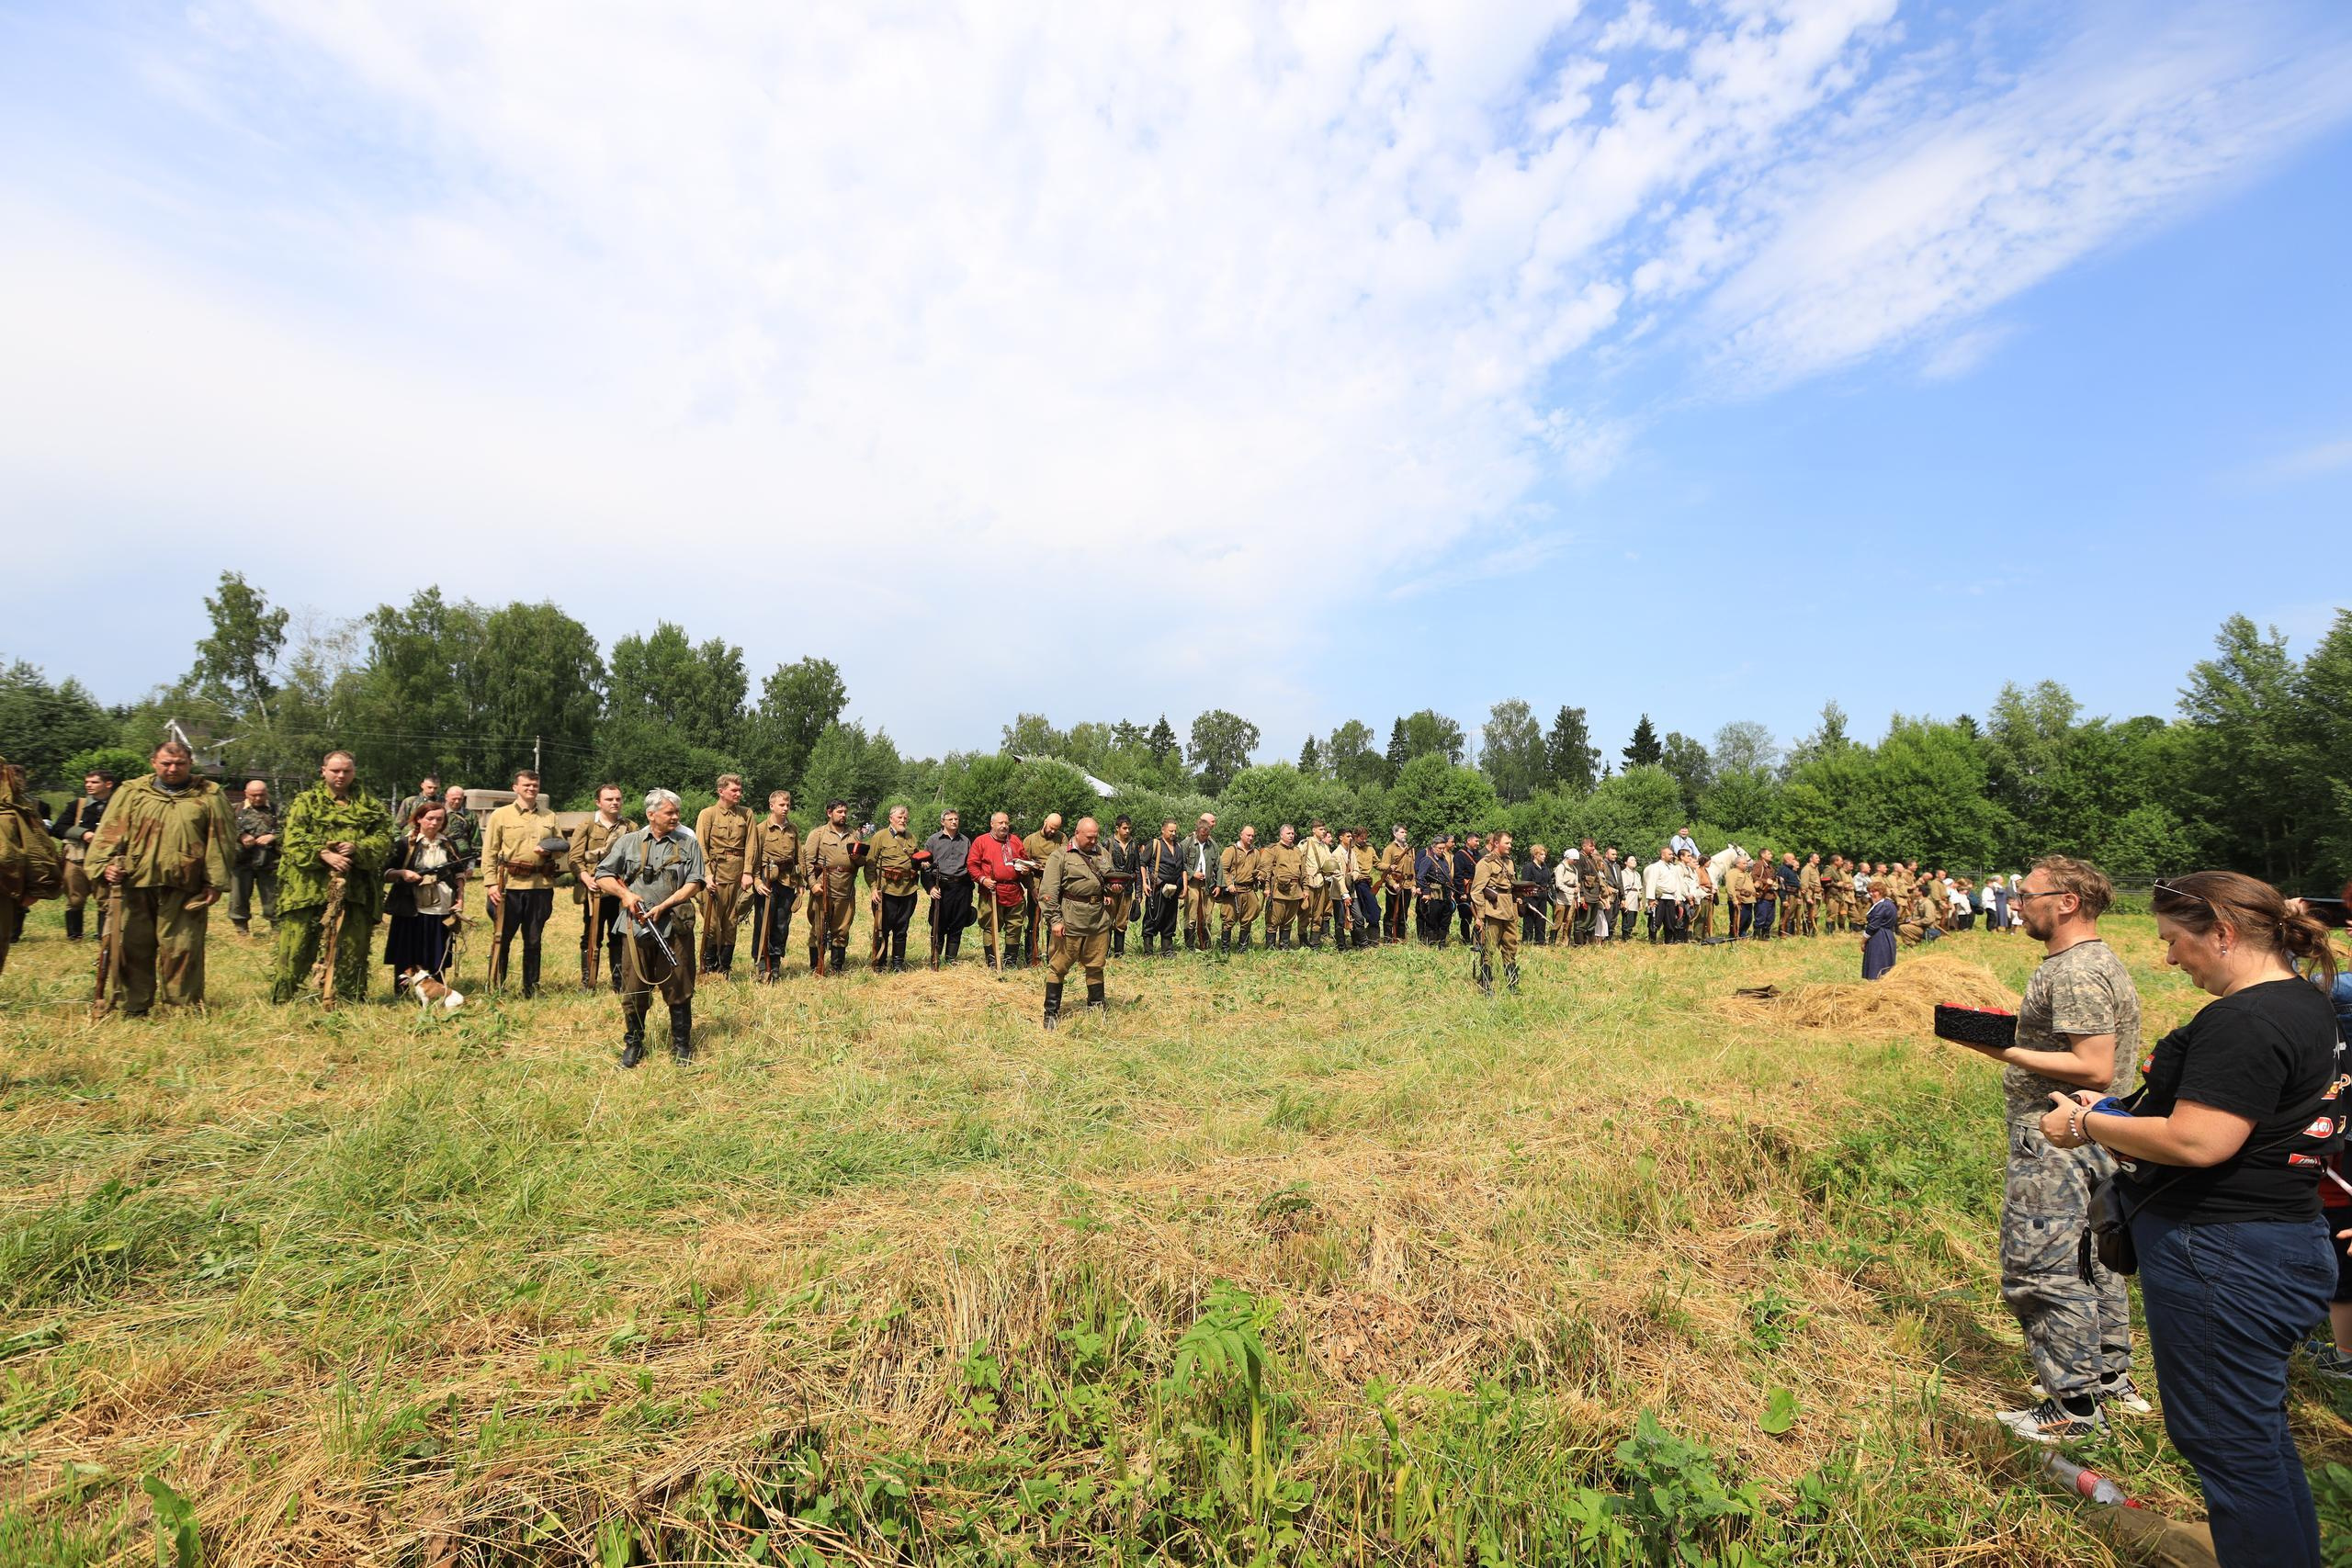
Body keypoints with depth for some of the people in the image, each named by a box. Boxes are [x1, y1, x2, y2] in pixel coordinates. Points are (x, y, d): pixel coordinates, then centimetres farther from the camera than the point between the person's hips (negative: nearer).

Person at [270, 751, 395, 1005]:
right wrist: (323, 854, -20)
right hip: (309, 885, -1)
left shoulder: (370, 805, 11)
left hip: (354, 887, 2)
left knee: (353, 945, 7)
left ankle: (348, 999, 19)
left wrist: (357, 847, -15)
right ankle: (283, 998, 12)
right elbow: (293, 838, -4)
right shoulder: (305, 801, 7)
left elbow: (383, 838, 3)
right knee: (297, 942, 0)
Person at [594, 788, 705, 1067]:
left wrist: (663, 906, -11)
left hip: (675, 927, -1)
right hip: (636, 927, 1)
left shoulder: (688, 843, 4)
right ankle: (633, 1044, 23)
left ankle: (681, 1044, 17)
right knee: (634, 989, 8)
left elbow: (694, 883, -3)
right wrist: (625, 894, -8)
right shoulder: (629, 841, 7)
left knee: (678, 987, 4)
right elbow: (602, 876, 10)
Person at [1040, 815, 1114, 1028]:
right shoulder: (1060, 855, -5)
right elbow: (1048, 891, -9)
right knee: (1059, 966, 3)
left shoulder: (1102, 854, 11)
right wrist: (1054, 919, -14)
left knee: (1096, 965, 14)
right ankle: (1051, 1012, 13)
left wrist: (1112, 888, 2)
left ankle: (1096, 1006, 29)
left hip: (1099, 920, 5)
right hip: (1070, 921, -5)